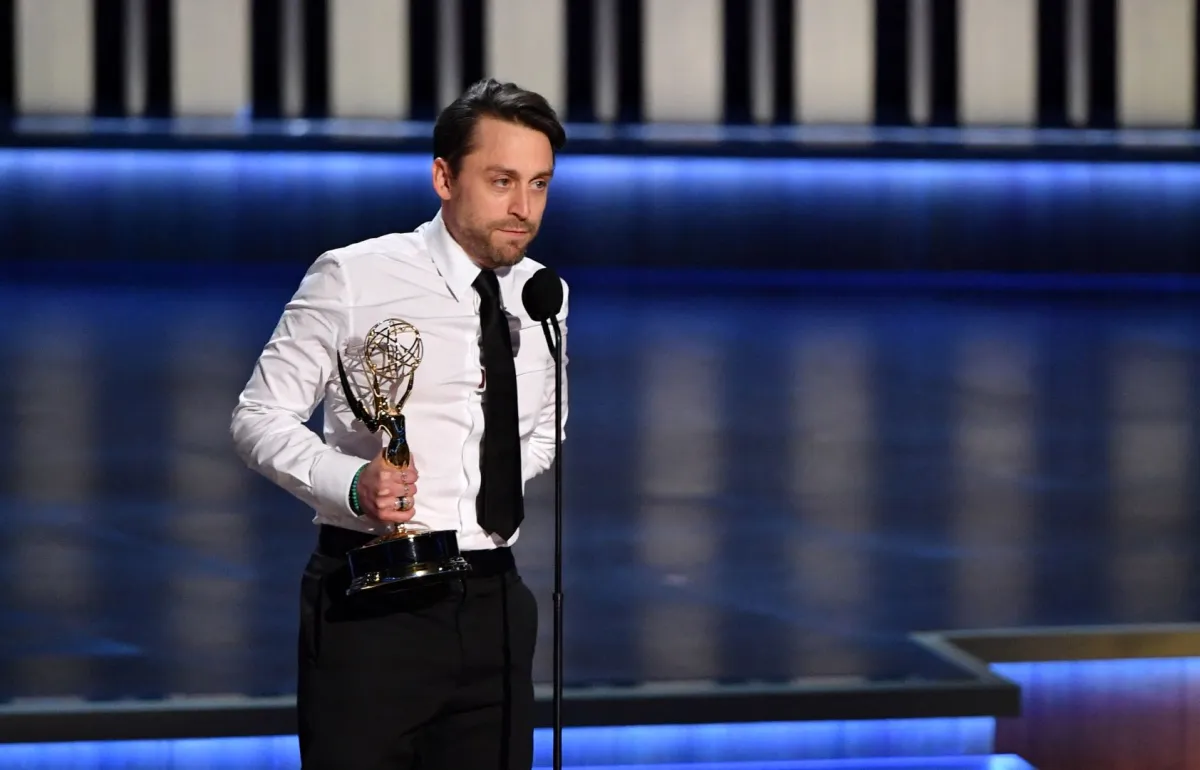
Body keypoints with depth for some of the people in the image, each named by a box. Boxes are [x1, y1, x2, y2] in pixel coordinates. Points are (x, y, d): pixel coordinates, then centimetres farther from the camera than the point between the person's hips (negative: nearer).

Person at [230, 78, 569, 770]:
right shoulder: (352, 279, -5)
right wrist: (352, 483, -20)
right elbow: (259, 418, -2)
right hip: (373, 603, -5)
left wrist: (505, 481, 3)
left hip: (494, 603, 5)